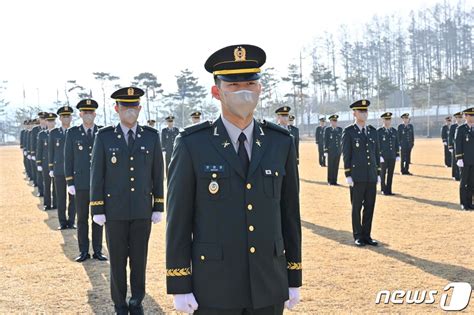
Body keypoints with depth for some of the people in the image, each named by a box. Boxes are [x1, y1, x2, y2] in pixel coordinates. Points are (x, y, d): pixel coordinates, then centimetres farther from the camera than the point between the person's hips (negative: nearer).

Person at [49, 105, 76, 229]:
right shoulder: (53, 133, 6)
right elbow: (51, 152, 8)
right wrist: (51, 168, 3)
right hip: (59, 171, 0)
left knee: (73, 197, 2)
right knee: (61, 197, 4)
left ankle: (71, 221, 11)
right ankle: (62, 222, 12)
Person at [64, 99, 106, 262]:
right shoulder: (72, 133, 2)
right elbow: (68, 159, 2)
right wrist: (69, 183, -3)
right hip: (81, 183, 0)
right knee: (82, 218, 5)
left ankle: (98, 251, 13)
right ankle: (83, 251, 13)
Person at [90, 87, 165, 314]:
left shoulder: (151, 136, -1)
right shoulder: (104, 137, -5)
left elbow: (157, 174, 3)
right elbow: (97, 175, -4)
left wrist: (158, 208, 1)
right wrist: (97, 210, -6)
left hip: (142, 210, 1)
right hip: (115, 210, -1)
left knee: (139, 259, 8)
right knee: (117, 259, 6)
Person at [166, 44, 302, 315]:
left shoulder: (281, 142, 2)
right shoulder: (192, 144, -7)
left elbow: (290, 213, 7)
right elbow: (179, 219, -6)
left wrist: (294, 279, 8)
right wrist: (179, 287, -7)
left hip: (268, 284, 3)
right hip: (213, 285, -3)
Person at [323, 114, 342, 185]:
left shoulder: (340, 129, 9)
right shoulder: (327, 129, -3)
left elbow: (341, 140, 14)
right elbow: (325, 141, -5)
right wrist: (325, 152, -10)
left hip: (338, 152, 4)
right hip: (330, 152, -4)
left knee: (336, 167, 6)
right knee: (330, 167, 1)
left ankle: (334, 181, 13)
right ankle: (330, 181, 9)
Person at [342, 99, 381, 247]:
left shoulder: (373, 131, 11)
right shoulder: (348, 132, -4)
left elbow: (376, 153, 13)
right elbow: (346, 154, -7)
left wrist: (378, 173, 9)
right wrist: (348, 175, -12)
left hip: (371, 176, 5)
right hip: (357, 176, -5)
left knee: (370, 207, 6)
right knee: (357, 207, 3)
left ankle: (367, 235, 15)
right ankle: (358, 236, 11)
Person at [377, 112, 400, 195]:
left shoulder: (394, 131, 8)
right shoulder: (379, 132, -6)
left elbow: (397, 144, 11)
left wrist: (398, 155, 7)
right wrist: (379, 156, -15)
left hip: (392, 156, 4)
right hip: (383, 157, -4)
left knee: (390, 173, 6)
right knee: (383, 173, 4)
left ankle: (389, 190, 13)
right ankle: (384, 190, 14)